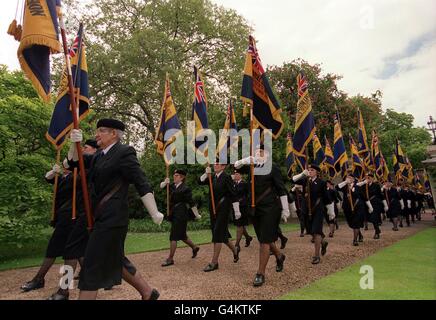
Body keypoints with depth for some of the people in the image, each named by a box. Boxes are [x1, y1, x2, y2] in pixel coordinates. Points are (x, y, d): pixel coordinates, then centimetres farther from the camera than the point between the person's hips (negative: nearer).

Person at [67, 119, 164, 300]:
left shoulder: (124, 152, -11)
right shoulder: (99, 155, 15)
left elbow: (142, 184, -15)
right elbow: (74, 162, 19)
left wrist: (155, 214, -17)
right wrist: (75, 144, 0)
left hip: (112, 218, -9)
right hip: (102, 217, 9)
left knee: (92, 265, -3)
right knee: (115, 260, 17)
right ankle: (148, 292, 31)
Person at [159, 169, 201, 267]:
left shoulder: (185, 189, -14)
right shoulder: (173, 186, 8)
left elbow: (191, 203, -12)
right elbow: (161, 186, 14)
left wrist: (197, 215, -8)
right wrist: (165, 182, -9)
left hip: (181, 215, -8)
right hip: (174, 214, 8)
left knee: (173, 236, -5)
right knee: (181, 235, 19)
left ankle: (170, 259, 4)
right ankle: (194, 247, 39)